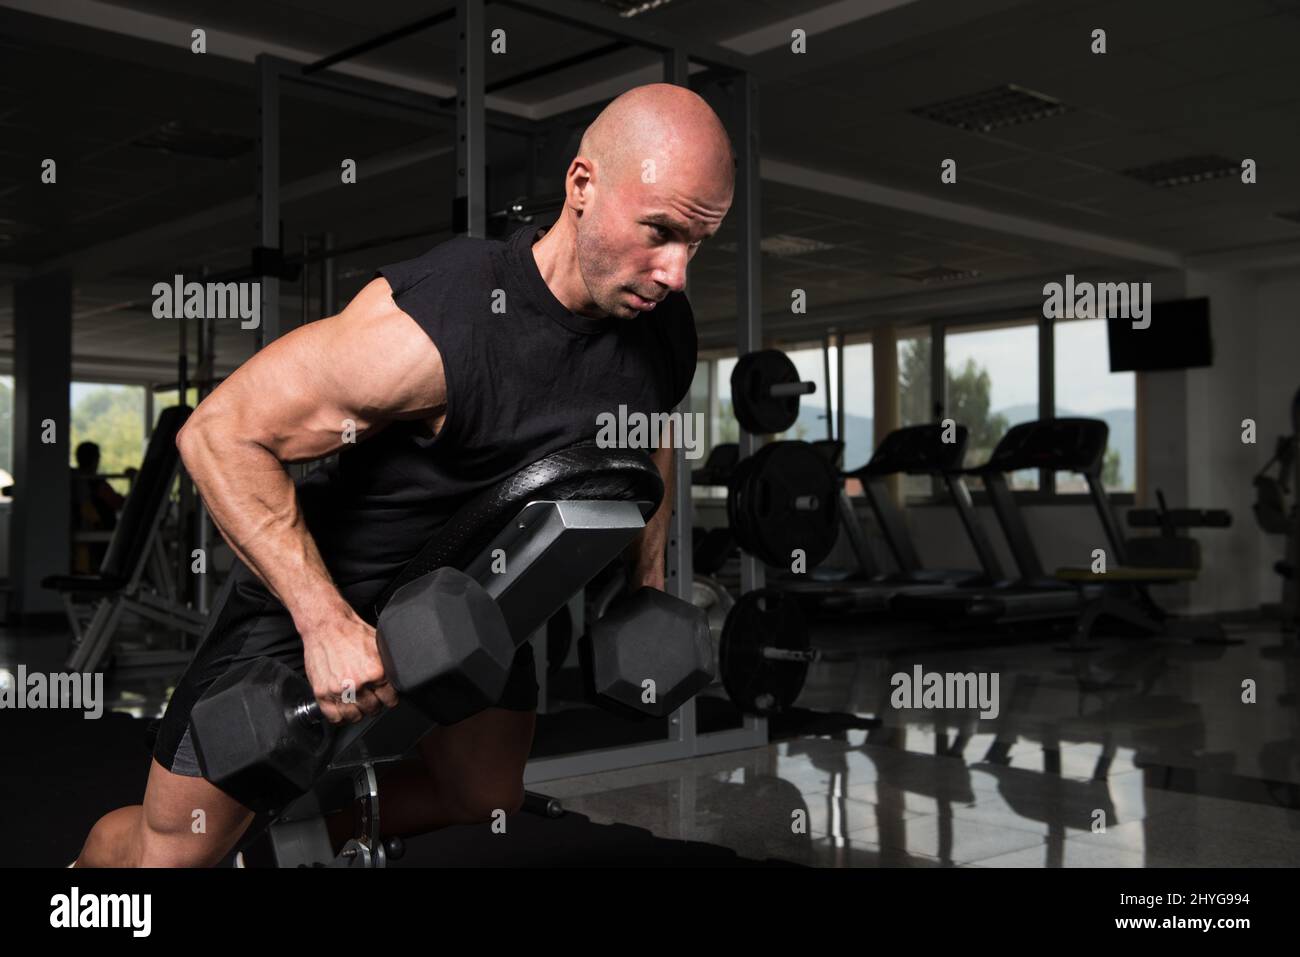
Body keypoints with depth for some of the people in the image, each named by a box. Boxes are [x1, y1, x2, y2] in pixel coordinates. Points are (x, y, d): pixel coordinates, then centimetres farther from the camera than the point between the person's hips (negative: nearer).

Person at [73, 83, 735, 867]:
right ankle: (89, 859, 41)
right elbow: (221, 433, -30)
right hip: (315, 587, -6)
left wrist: (649, 595, 11)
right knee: (177, 851, 4)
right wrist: (327, 624, -34)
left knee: (486, 800, 21)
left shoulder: (666, 330, -15)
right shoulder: (432, 329, -37)